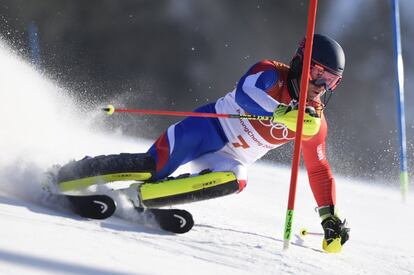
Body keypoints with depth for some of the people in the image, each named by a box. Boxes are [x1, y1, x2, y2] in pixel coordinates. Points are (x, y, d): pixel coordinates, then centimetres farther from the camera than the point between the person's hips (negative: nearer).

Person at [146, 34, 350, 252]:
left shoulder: (315, 123, -2)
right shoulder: (271, 74, -15)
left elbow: (319, 171, 9)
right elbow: (245, 93, -36)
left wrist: (330, 217, 3)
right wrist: (283, 113, -50)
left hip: (230, 159, 3)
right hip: (208, 127, -3)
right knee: (159, 165, -30)